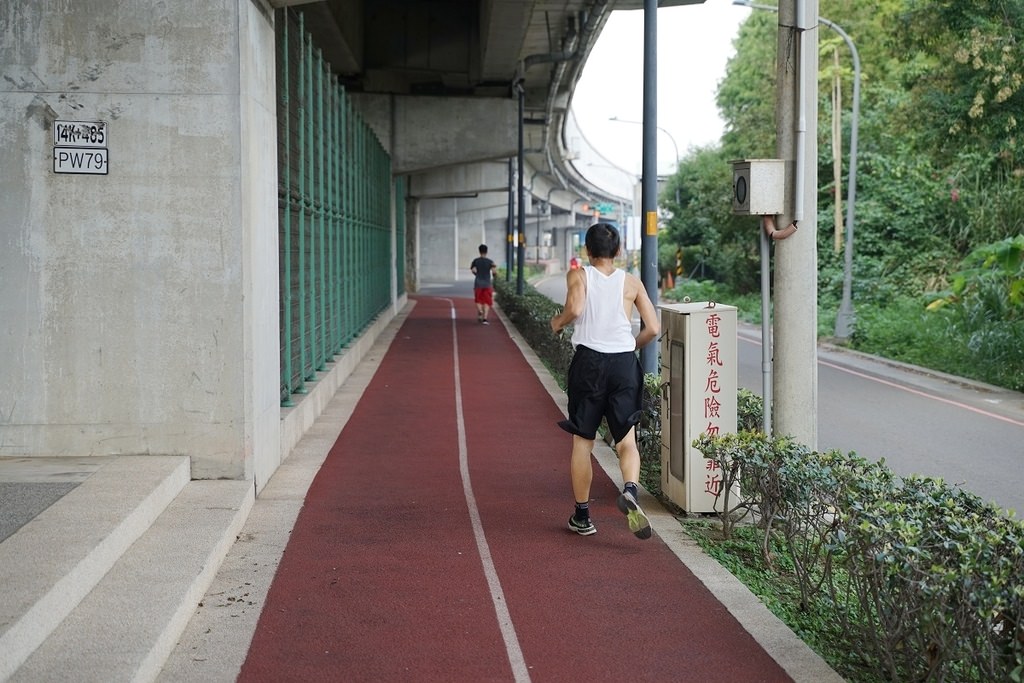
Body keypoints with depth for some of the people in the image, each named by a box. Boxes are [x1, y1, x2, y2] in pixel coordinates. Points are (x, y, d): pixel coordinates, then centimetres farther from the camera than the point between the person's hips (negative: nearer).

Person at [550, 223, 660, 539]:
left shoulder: (578, 276, 2)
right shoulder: (631, 282, 8)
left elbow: (575, 308, -18)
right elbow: (653, 328, 3)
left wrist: (558, 322, 2)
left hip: (589, 361, -1)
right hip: (624, 362, 1)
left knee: (582, 442, 10)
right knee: (627, 441, 6)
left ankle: (582, 515, 16)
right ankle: (630, 490, -23)